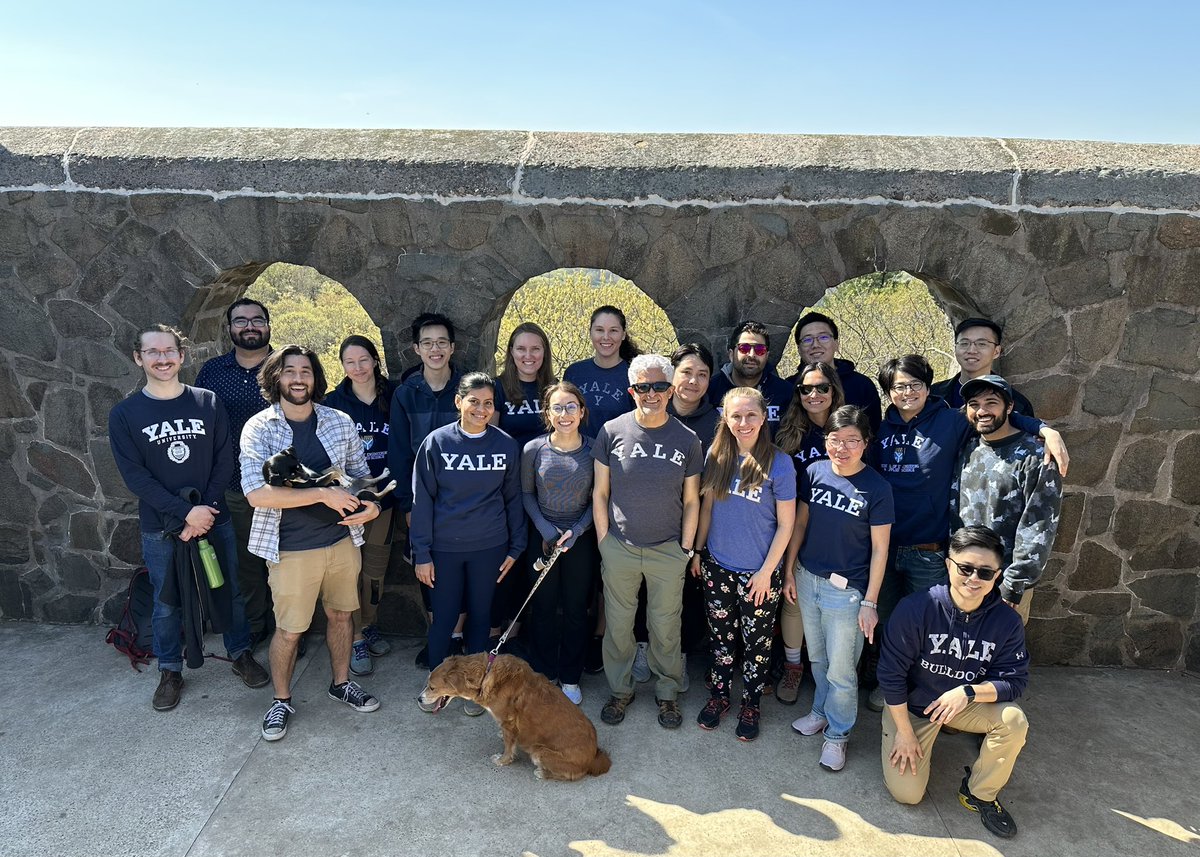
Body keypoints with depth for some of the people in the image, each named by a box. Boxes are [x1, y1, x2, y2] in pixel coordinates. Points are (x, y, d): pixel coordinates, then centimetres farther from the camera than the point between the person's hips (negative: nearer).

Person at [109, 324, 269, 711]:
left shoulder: (208, 403, -1)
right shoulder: (124, 414, -4)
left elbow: (224, 461, -3)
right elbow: (135, 475, -10)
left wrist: (205, 512, -13)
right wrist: (186, 512, -17)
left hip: (214, 520, 1)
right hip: (161, 529, -1)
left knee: (230, 592, 13)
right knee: (166, 604, 11)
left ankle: (241, 654, 32)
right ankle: (170, 671, 30)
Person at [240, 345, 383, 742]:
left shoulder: (340, 422, -1)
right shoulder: (259, 428, -11)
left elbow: (360, 474, 10)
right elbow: (256, 493, -22)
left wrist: (372, 504, -12)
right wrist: (324, 494, -25)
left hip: (341, 540, 4)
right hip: (291, 549, -3)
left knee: (341, 613, 19)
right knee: (288, 630, 9)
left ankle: (341, 683, 41)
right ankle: (282, 701, 32)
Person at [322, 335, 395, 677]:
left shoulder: (392, 398, 1)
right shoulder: (333, 403, -3)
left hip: (383, 497, 2)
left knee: (376, 567, 13)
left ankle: (369, 627, 32)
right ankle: (355, 640, 16)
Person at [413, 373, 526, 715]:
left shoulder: (506, 445, -3)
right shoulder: (436, 442, -8)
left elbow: (513, 498, 6)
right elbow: (423, 499, -5)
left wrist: (515, 547, 5)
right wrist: (421, 554, -6)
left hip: (489, 547, 1)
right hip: (445, 548, -1)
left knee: (480, 615, 13)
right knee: (443, 618, 7)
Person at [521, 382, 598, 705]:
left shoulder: (594, 449, -10)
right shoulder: (533, 449, -10)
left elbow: (599, 497, -2)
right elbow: (526, 494, 1)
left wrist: (576, 531, -12)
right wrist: (547, 531, -9)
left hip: (581, 540, 0)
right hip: (543, 538, 0)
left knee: (576, 609, 10)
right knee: (543, 608, 11)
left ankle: (570, 678, 29)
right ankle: (544, 674, 31)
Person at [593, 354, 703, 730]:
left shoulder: (686, 440, -3)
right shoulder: (612, 432, -5)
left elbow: (691, 501, 4)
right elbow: (600, 494, 0)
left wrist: (686, 548, 1)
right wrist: (604, 544, -2)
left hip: (668, 551, 0)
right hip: (619, 548, 0)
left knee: (665, 628, 13)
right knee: (618, 625, 12)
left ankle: (667, 693, 33)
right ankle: (620, 690, 33)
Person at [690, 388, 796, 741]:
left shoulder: (779, 463, -15)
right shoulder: (716, 455, -5)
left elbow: (785, 525, -10)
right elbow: (706, 506, 6)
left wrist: (767, 571, -11)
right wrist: (697, 551, 7)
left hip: (759, 572, -3)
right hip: (717, 566, 3)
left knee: (756, 643, 13)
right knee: (721, 636, 18)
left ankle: (750, 705, 34)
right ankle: (718, 695, 38)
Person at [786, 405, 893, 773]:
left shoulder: (877, 488, -14)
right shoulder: (814, 472, -4)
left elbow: (879, 549, -9)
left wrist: (870, 602, -9)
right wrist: (789, 572, 6)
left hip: (846, 590, -4)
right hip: (807, 579, 4)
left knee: (841, 669, 8)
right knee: (817, 658, 21)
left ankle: (837, 734, 29)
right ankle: (821, 711, 44)